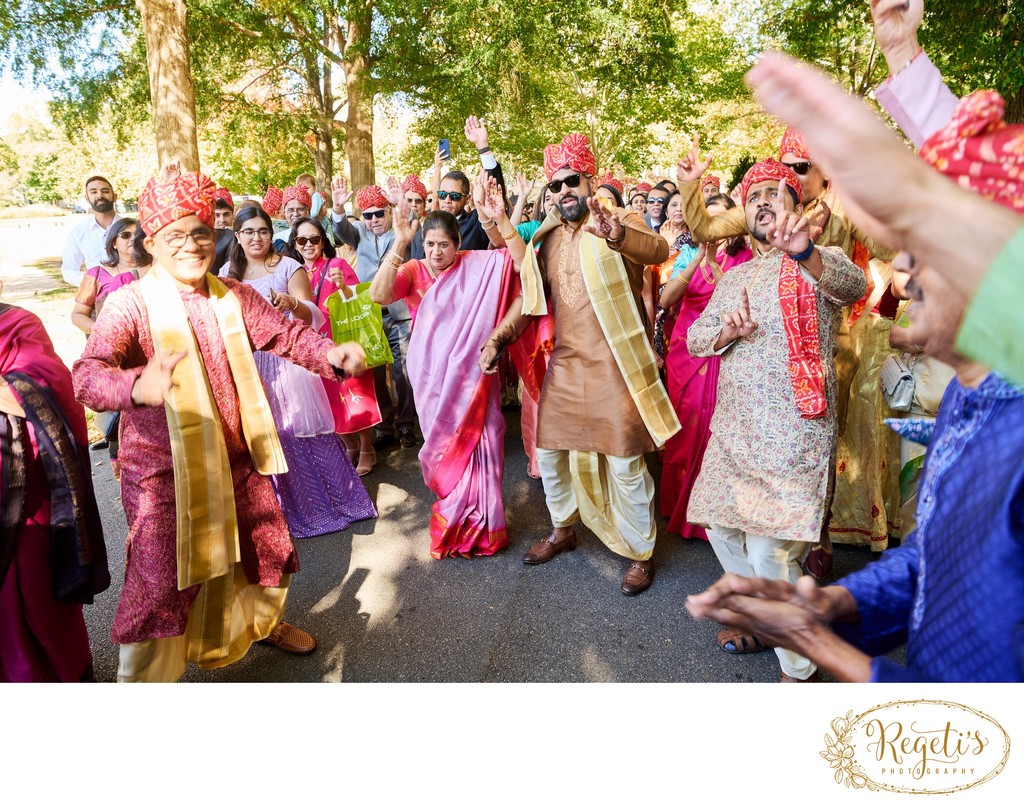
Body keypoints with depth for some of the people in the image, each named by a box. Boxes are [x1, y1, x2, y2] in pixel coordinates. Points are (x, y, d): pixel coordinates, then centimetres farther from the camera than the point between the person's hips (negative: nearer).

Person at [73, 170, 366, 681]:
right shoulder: (131, 304, -17)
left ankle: (264, 622, 53)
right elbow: (86, 375, -29)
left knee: (267, 550, 22)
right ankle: (144, 678, 29)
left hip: (237, 461, 6)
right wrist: (137, 386, -53)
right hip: (163, 472, -6)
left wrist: (331, 353, -22)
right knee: (162, 583, 3)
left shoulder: (234, 298, 3)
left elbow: (285, 333, -1)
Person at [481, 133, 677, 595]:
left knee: (625, 463, -1)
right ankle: (563, 531, 39)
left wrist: (615, 234, -50)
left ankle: (641, 554, 21)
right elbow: (530, 298, 17)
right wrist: (497, 338, 4)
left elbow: (658, 250, -29)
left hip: (614, 366, -6)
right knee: (548, 450, 15)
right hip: (565, 363, 6)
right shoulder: (548, 238, 11)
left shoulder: (622, 222, -6)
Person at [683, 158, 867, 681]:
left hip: (792, 436, -7)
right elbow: (694, 337, 11)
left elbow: (854, 285, -28)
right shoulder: (735, 276, 16)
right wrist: (728, 330, -12)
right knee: (721, 527, 15)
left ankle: (798, 668, 12)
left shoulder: (822, 263, -3)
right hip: (733, 430, 7)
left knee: (769, 552, -11)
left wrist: (802, 253, -49)